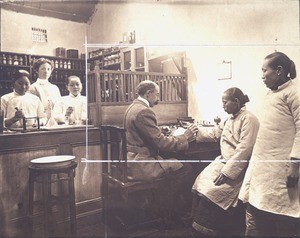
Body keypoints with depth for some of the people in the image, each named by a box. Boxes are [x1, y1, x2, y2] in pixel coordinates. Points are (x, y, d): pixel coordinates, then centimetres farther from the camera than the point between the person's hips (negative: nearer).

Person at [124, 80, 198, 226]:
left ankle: (179, 210, 22)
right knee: (185, 168, -8)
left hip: (132, 161, 11)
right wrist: (184, 138, -7)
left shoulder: (133, 107, 14)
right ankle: (168, 216, 7)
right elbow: (160, 142, -20)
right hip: (140, 164, -11)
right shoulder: (144, 111, -19)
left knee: (177, 163, 17)